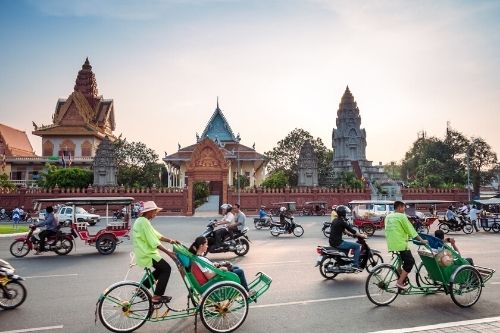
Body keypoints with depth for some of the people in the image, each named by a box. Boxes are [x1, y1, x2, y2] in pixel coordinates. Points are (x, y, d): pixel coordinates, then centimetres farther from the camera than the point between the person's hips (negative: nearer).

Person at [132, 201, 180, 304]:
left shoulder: (141, 221, 14)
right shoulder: (144, 222, -19)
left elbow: (156, 235, 12)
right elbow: (154, 242, -25)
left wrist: (169, 240, 1)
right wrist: (168, 252, -23)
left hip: (144, 253, 10)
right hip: (147, 254, -10)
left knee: (161, 268, 19)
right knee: (166, 269, -6)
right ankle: (157, 296, -2)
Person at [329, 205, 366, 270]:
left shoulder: (335, 220, 12)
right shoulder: (342, 222, -15)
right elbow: (351, 230, -9)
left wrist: (350, 234, 26)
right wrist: (361, 235, 3)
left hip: (332, 242, 9)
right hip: (338, 243, -9)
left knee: (347, 244, 35)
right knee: (358, 246, -4)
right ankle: (355, 265, -4)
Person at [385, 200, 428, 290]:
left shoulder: (388, 216, 14)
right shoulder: (401, 216, -9)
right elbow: (411, 229, -7)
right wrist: (421, 240, 1)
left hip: (391, 244, 8)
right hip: (400, 244, -8)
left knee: (400, 260, 23)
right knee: (410, 262, 2)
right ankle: (400, 282, -3)